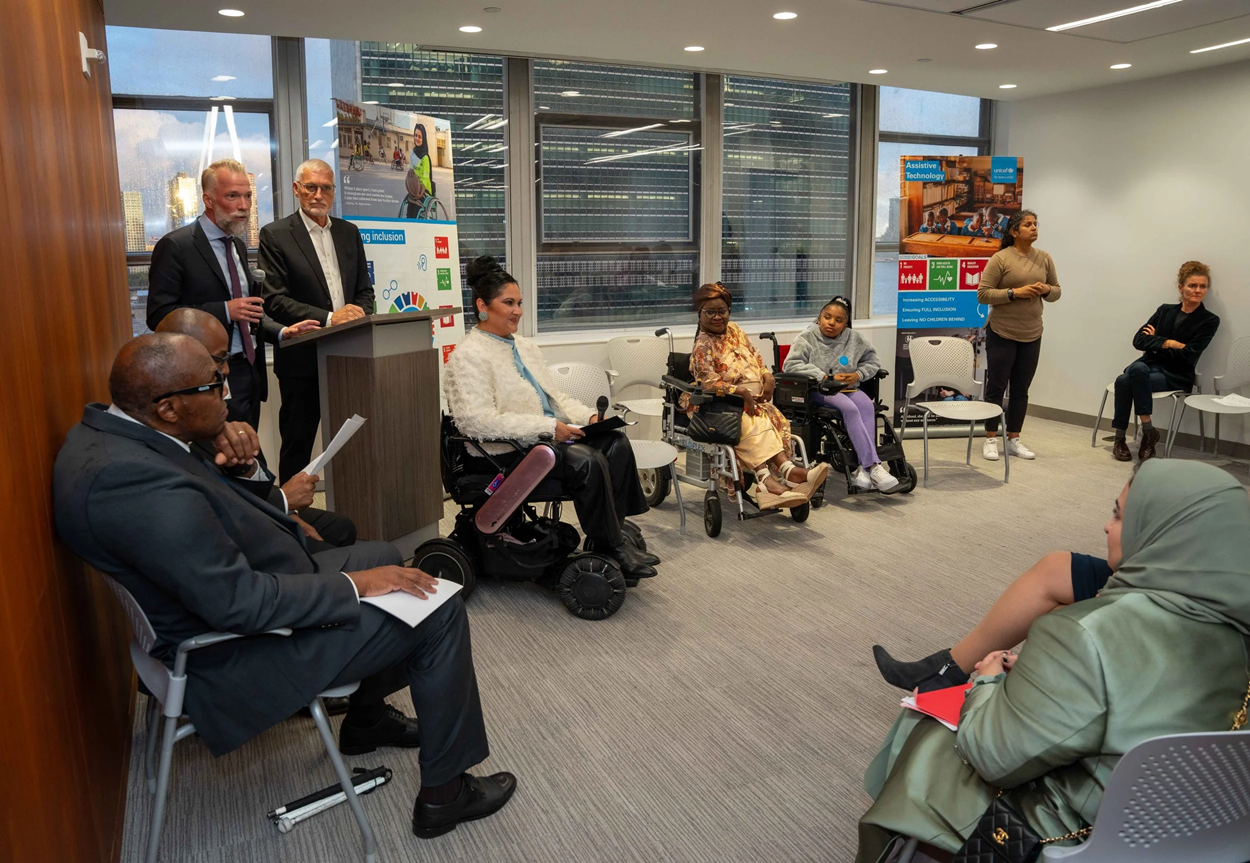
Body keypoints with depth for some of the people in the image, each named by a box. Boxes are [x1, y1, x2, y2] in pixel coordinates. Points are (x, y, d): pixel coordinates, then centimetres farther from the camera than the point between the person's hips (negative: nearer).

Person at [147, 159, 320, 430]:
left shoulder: (238, 245, 15)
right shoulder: (175, 246, -9)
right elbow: (158, 315, -13)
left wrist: (282, 332, 5)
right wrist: (225, 311, -20)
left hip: (250, 370, 7)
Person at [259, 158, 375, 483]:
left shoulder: (349, 232, 12)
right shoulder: (275, 235, -3)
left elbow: (365, 289, 14)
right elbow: (275, 300, -11)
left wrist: (358, 312, -8)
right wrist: (328, 318, -21)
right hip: (303, 359, -4)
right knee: (297, 444, 5)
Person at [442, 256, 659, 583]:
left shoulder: (525, 347, 20)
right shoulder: (469, 356, -9)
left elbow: (554, 394, 22)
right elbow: (477, 421, -20)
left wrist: (588, 415, 0)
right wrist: (547, 426, -23)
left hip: (550, 434, 8)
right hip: (506, 450, -8)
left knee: (616, 442, -16)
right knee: (587, 462, -28)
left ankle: (618, 529, -13)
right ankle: (612, 550, -14)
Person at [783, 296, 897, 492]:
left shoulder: (854, 339, 10)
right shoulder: (807, 338, -2)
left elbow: (872, 361, 19)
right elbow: (790, 365, -15)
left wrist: (858, 374, -4)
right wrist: (827, 378, -18)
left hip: (848, 388, 4)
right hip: (818, 391, -4)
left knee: (867, 406, -29)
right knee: (850, 408, -32)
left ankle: (863, 468, -33)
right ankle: (873, 466, -33)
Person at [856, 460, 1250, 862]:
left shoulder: (1093, 635, -33)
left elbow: (996, 758, -23)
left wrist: (988, 682, -5)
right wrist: (1036, 671, 6)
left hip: (1073, 830, -7)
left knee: (924, 733, 15)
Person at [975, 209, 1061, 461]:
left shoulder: (1044, 258, 6)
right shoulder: (1000, 259, -9)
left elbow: (1056, 291, 15)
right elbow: (982, 294, -12)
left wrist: (1046, 290, -8)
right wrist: (1014, 293, -21)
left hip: (1032, 336, 5)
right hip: (1002, 334, -5)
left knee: (1021, 389, 9)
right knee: (996, 387, 3)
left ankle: (1014, 439, 18)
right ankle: (991, 439, 12)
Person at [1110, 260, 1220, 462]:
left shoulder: (1209, 321, 1)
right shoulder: (1165, 310, 11)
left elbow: (1187, 356, -9)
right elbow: (1139, 340, 2)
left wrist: (1156, 342, -3)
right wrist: (1167, 343, -11)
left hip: (1176, 376, -4)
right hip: (1150, 365, 4)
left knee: (1124, 382, -33)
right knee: (1137, 368, -35)